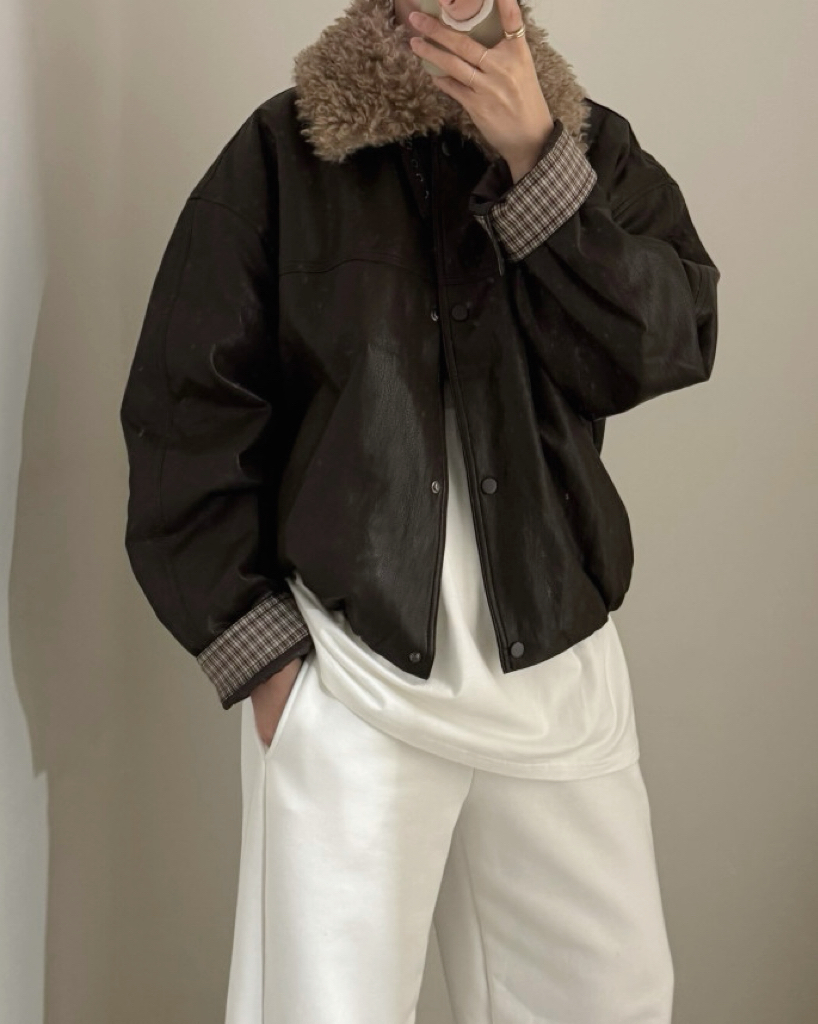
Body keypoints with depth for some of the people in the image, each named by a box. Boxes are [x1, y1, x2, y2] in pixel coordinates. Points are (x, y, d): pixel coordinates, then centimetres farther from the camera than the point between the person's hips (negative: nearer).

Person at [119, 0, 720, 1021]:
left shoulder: (592, 145, 7)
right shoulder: (284, 150, -2)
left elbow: (671, 345, -6)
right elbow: (185, 410, -3)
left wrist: (534, 159, -15)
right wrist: (255, 646, -7)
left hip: (560, 662, 3)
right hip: (345, 671, -2)